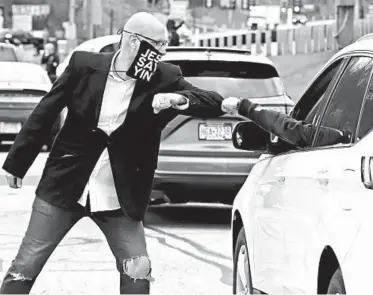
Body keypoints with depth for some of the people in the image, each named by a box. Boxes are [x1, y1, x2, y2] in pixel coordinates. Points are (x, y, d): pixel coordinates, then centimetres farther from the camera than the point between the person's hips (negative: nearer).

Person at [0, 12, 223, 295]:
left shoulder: (165, 79, -6)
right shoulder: (84, 65, -7)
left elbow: (216, 104, -10)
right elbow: (45, 113, 2)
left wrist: (179, 99, -29)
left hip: (120, 196, 1)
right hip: (65, 185, -1)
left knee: (139, 271, -5)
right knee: (25, 266, 2)